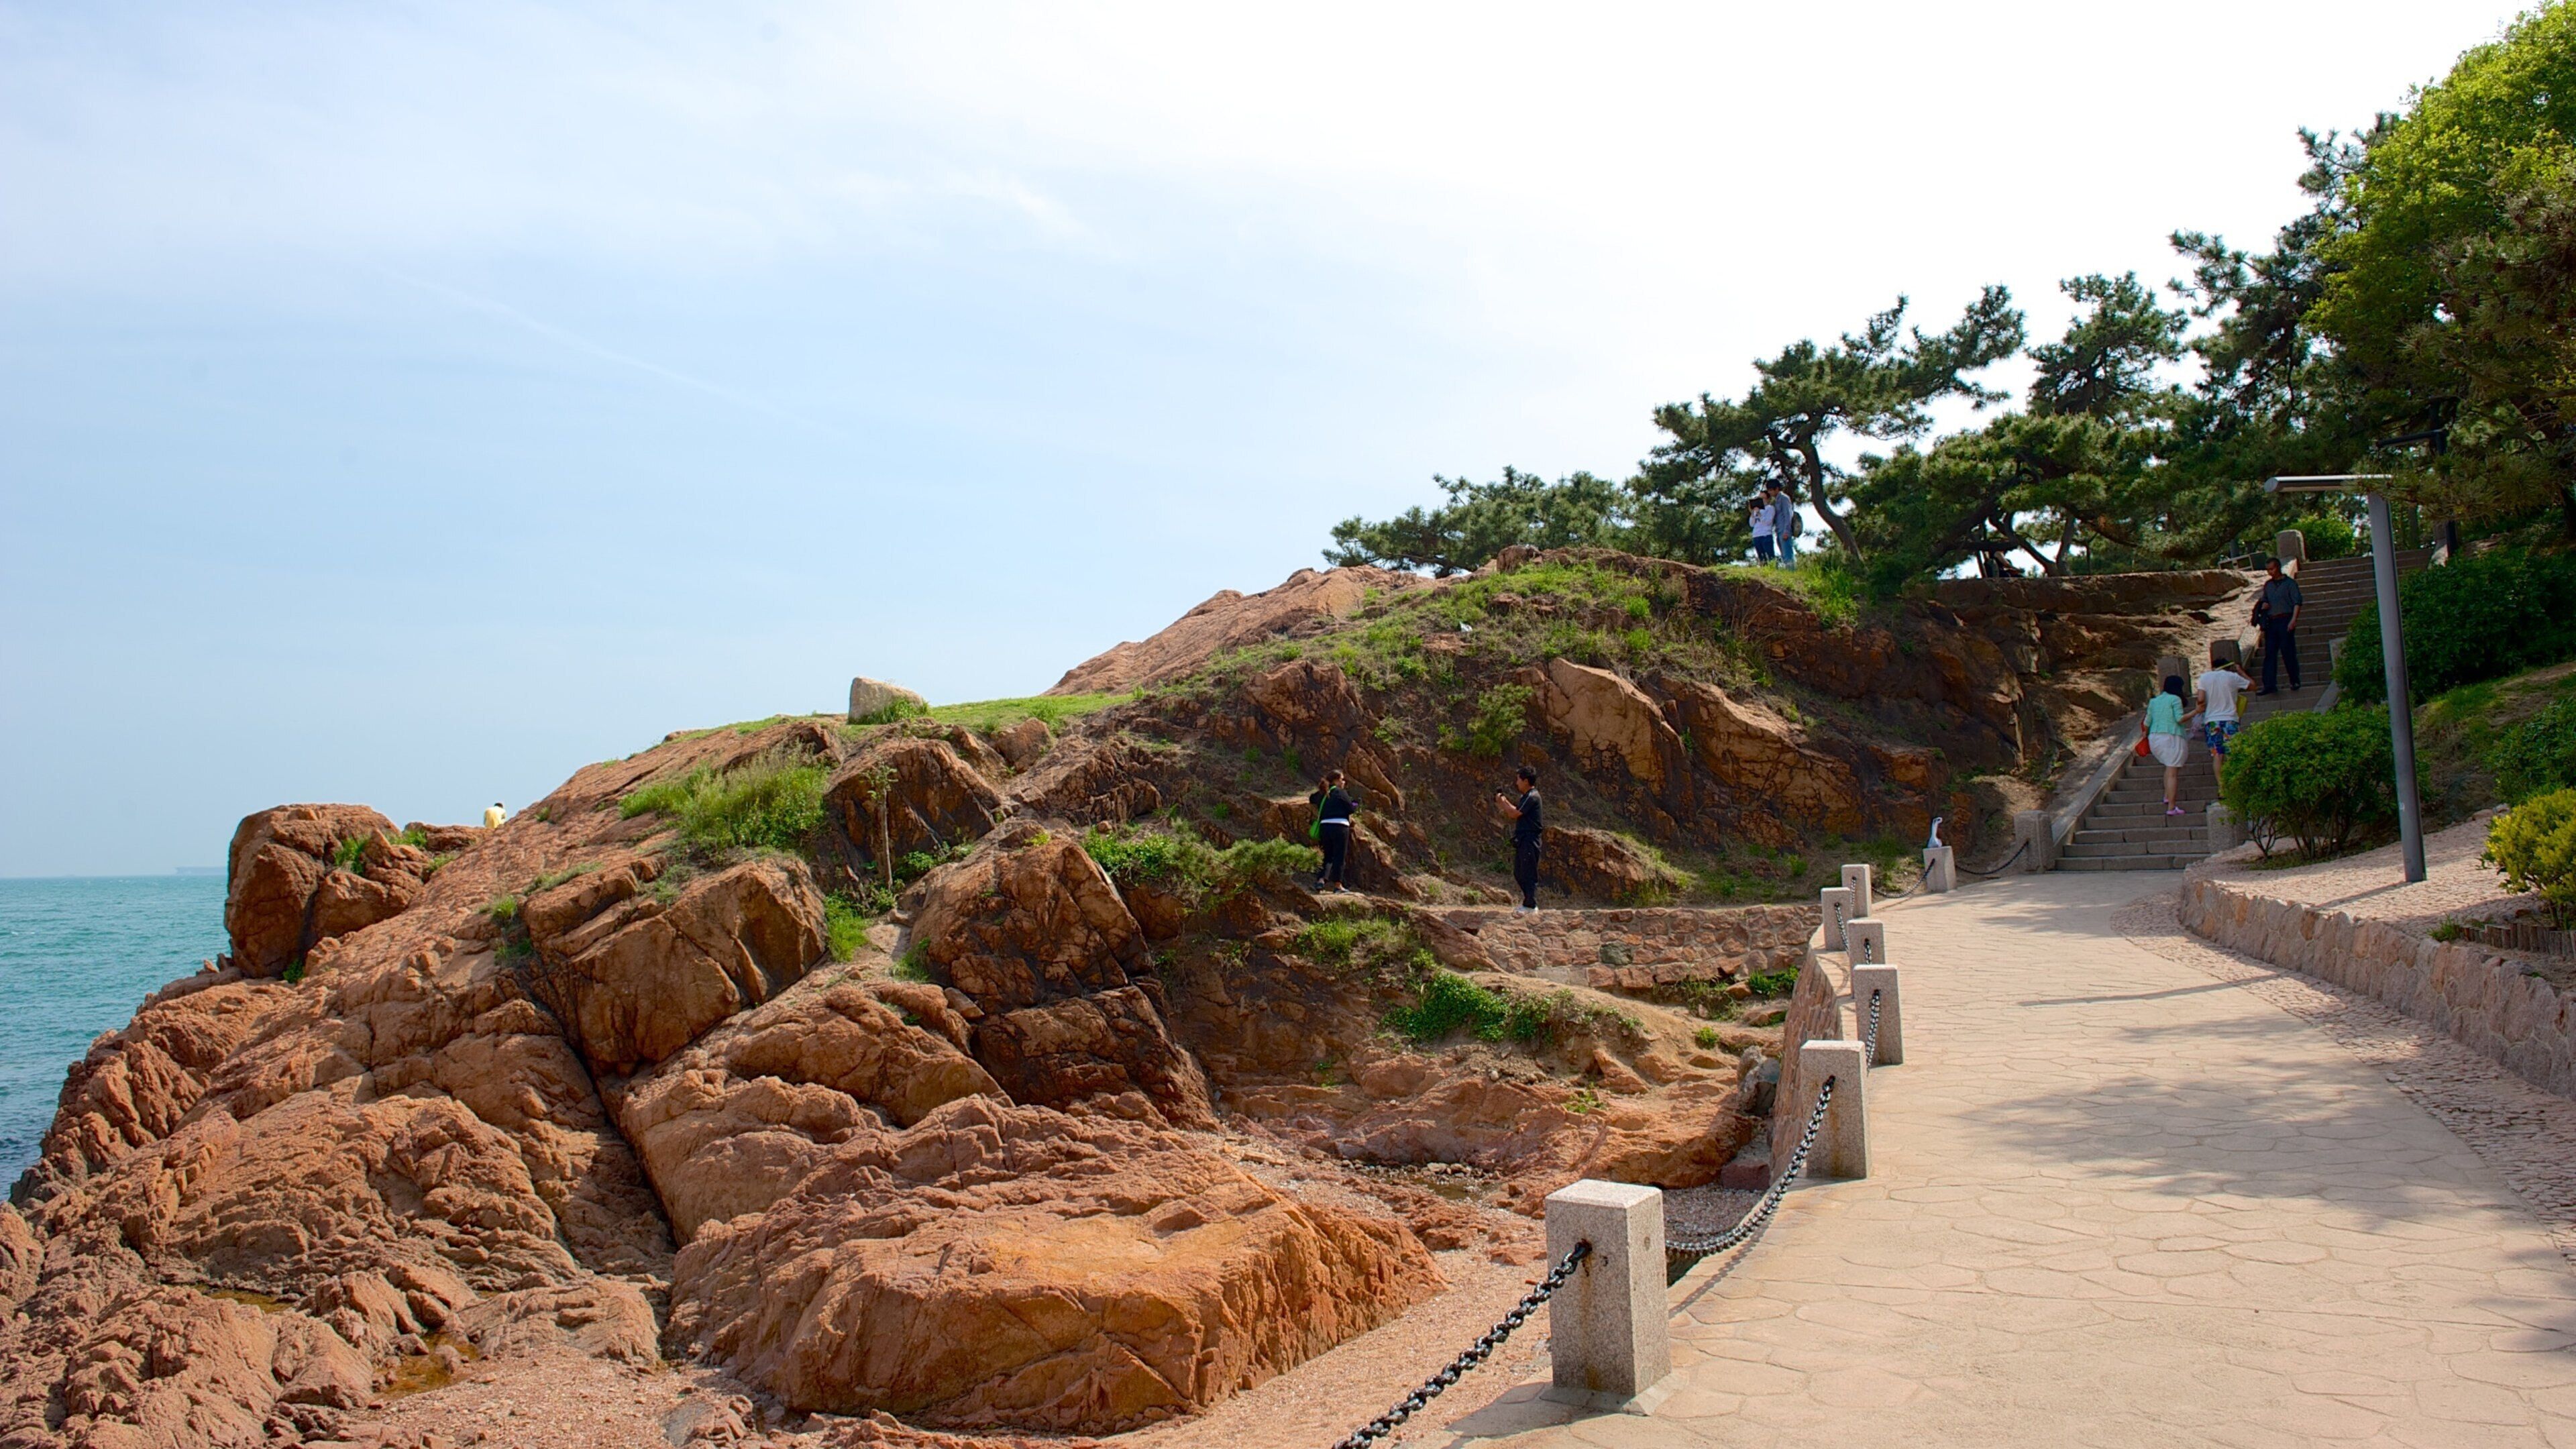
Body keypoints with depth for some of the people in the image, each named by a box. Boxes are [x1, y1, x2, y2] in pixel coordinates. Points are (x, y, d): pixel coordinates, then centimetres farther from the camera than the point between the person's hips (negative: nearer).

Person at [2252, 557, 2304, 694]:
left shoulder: (2290, 583, 0)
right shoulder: (2267, 585, 17)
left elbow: (2298, 602, -6)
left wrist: (2294, 619, -17)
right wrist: (2263, 605, 3)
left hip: (2285, 620, -5)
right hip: (2271, 621, 5)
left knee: (2288, 652, -3)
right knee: (2270, 654, -1)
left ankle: (2295, 682, 9)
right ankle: (2270, 685, -4)